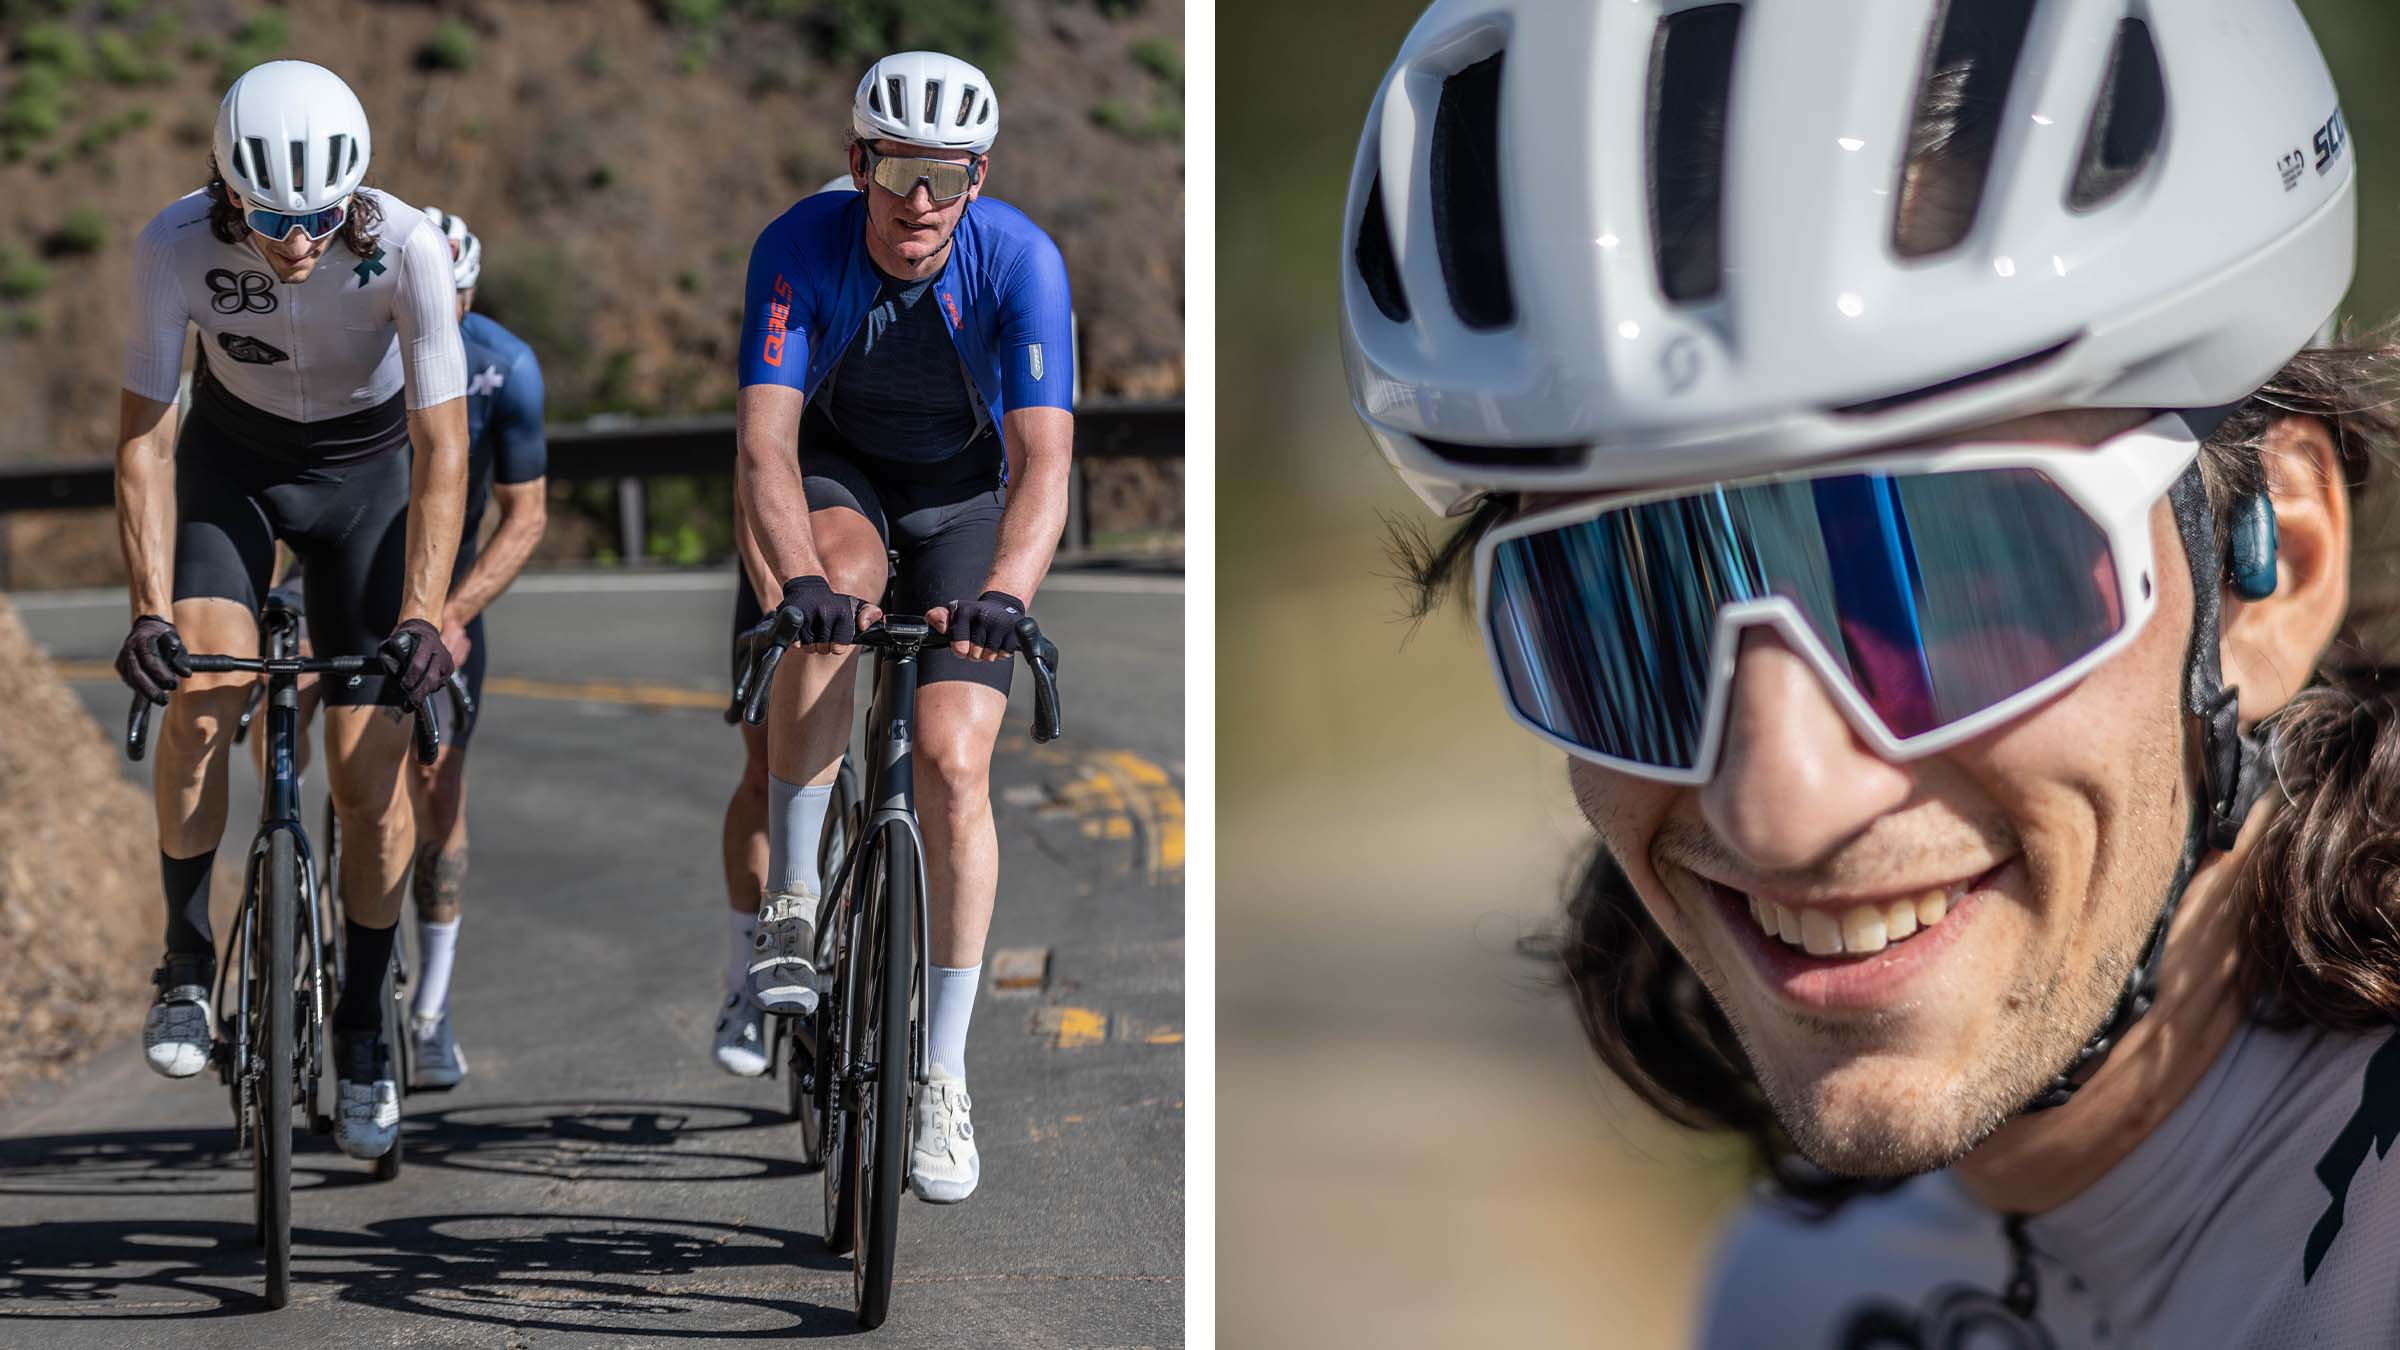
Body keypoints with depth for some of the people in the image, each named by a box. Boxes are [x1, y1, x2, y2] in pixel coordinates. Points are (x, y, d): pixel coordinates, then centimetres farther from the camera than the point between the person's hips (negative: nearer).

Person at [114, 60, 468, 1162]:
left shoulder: (407, 248, -32)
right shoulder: (177, 246, -29)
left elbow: (440, 449, -27)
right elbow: (143, 439, -23)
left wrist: (422, 614, -35)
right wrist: (151, 611, -31)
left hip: (366, 465, -1)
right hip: (231, 458, 1)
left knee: (367, 773, -6)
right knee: (200, 697, -23)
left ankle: (362, 1029, 12)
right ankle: (186, 958, -1)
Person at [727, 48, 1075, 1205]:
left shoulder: (1020, 261, -28)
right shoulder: (799, 249, -27)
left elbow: (1044, 458, -35)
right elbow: (764, 437, -35)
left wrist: (1003, 592, -53)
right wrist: (796, 577, -54)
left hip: (965, 495, 0)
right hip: (837, 472, 0)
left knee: (953, 764, -14)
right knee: (837, 593, -36)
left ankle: (944, 1077, -4)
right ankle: (791, 896, -19)